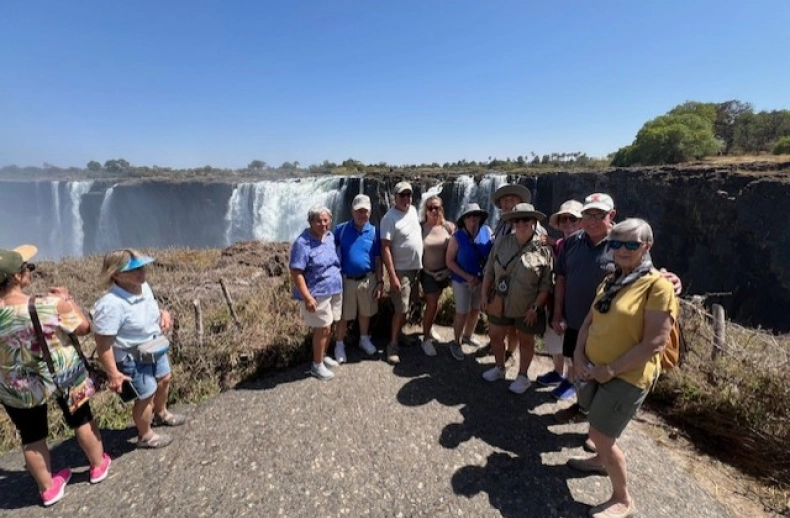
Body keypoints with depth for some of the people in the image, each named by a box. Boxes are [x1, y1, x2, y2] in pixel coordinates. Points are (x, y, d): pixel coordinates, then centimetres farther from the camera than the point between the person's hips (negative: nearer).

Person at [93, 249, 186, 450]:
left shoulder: (143, 286, -8)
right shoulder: (111, 304, -34)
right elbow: (103, 344, -29)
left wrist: (163, 313, -8)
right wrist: (113, 374, -25)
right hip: (133, 360, -9)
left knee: (164, 379, 28)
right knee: (146, 396, 11)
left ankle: (161, 414, 59)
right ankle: (145, 435, 41)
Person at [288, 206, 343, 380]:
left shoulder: (330, 237, 5)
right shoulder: (302, 243, -19)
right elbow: (296, 273, -21)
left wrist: (338, 282, 17)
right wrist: (307, 297, -25)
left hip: (334, 290, 7)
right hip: (317, 294, -7)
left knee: (329, 327, 18)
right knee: (323, 329, 1)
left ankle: (323, 356, 38)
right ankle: (317, 365, 20)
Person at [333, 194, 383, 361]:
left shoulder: (374, 232, -4)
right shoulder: (341, 229, -7)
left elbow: (378, 259, 0)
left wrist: (379, 282, -2)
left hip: (367, 279, 2)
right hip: (346, 279, -2)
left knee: (365, 312, 18)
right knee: (344, 315, 10)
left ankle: (364, 339, 40)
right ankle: (339, 345, 28)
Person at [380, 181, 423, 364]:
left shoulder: (413, 210, 6)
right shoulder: (389, 218, -17)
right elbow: (385, 248, -20)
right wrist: (392, 276, -24)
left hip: (416, 268, 7)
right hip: (401, 270, -7)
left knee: (406, 307, 16)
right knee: (401, 309, -4)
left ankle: (399, 334, 33)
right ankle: (393, 345, 9)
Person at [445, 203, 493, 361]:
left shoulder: (487, 231, -9)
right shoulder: (457, 237, -14)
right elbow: (449, 261, -11)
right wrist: (468, 277, -18)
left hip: (482, 279, 4)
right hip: (462, 281, -3)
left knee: (476, 310, 18)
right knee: (462, 313, 4)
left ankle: (467, 337, 42)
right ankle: (455, 343, 26)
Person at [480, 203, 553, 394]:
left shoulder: (543, 250, -13)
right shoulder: (501, 243, -5)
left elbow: (546, 285, -10)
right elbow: (489, 272, 1)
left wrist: (535, 307, -14)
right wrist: (484, 295, 0)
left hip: (527, 308, -3)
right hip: (500, 303, 4)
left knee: (525, 341, 16)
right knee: (495, 336, 17)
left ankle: (522, 376, 37)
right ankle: (499, 368, 43)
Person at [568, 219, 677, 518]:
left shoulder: (658, 285, -17)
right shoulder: (610, 281, 7)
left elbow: (655, 343, -22)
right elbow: (589, 321, 9)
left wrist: (611, 369, -20)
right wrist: (579, 355, -5)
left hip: (627, 377, -7)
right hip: (595, 370, 7)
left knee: (600, 435, -1)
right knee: (600, 430, 25)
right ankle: (601, 460, 51)